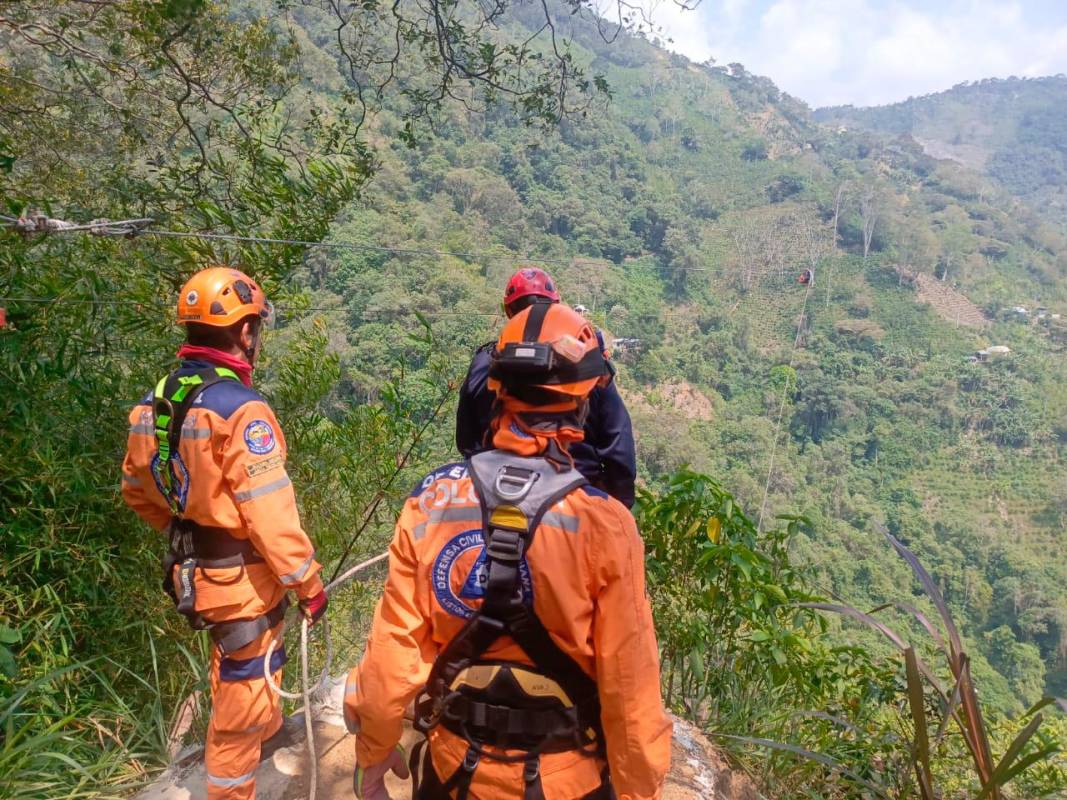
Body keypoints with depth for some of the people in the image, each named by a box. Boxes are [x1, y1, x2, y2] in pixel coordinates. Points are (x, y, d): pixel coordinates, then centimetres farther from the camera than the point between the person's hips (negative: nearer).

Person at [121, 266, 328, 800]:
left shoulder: (157, 401, 0)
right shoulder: (240, 409, -26)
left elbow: (137, 489, 12)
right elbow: (272, 517, -27)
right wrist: (308, 583, -14)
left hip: (191, 570, 9)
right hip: (242, 579, -9)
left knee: (237, 664, 31)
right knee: (241, 693, 10)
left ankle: (268, 730, 57)